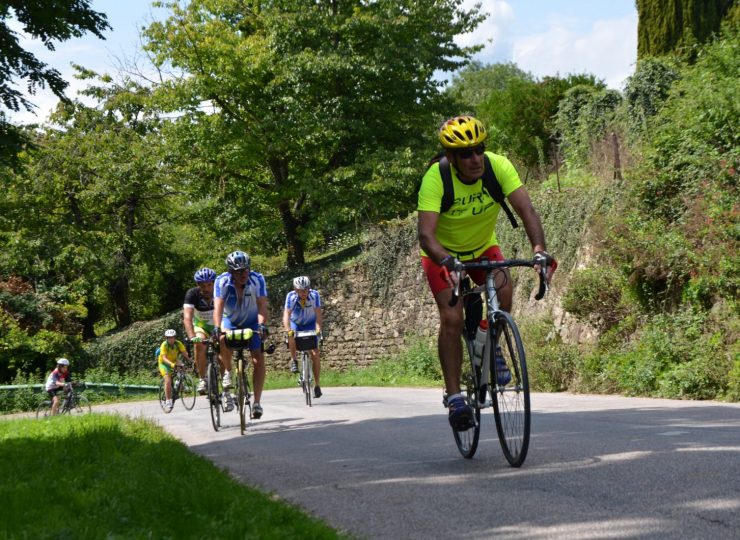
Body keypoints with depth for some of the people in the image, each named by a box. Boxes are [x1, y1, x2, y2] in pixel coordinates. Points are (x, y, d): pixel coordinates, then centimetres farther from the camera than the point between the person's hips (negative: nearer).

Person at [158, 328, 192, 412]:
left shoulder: (178, 344, -19)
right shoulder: (164, 345, -27)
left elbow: (185, 353, -27)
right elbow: (164, 358, -37)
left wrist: (190, 360, -46)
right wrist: (172, 364, -55)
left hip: (174, 361, 4)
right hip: (163, 363, -4)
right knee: (168, 380, -23)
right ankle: (168, 401, -18)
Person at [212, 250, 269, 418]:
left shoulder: (257, 279, -25)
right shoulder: (222, 282, -25)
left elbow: (262, 305, -32)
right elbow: (218, 306, -35)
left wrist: (262, 325, -49)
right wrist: (216, 328, -51)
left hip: (252, 322, 0)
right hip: (230, 321, 0)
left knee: (258, 360, -12)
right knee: (223, 340, -33)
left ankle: (257, 403, -5)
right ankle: (227, 372, -7)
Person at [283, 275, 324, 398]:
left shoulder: (314, 295, -26)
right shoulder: (291, 296, -27)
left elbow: (318, 313, -35)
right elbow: (286, 314, -36)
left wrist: (318, 328, -51)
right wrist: (288, 330, -52)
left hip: (310, 324, 0)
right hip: (295, 324, 0)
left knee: (315, 353, -10)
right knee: (292, 337, -34)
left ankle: (317, 385, -1)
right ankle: (293, 360, -6)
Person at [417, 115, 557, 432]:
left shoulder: (499, 166, -24)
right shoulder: (435, 178, -31)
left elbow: (526, 210, -31)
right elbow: (426, 234, -39)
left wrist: (540, 250, -48)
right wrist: (447, 263, -58)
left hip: (483, 247, 2)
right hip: (443, 253, -2)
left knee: (503, 288, -27)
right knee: (452, 318, -20)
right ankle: (454, 396, -9)